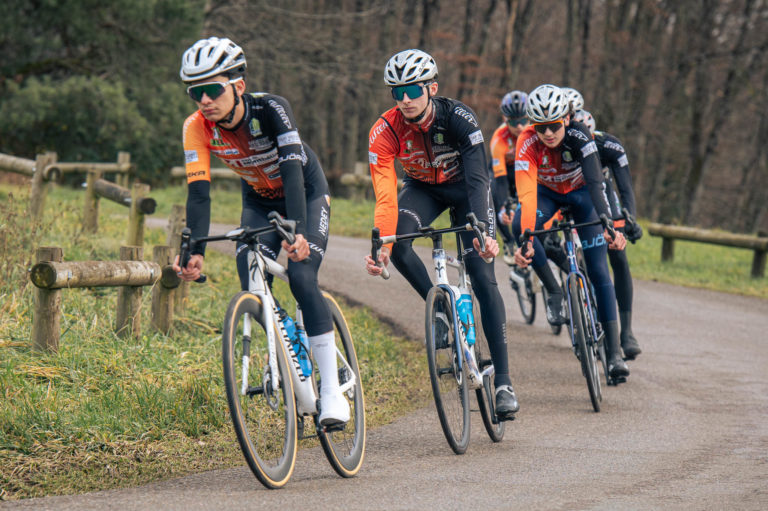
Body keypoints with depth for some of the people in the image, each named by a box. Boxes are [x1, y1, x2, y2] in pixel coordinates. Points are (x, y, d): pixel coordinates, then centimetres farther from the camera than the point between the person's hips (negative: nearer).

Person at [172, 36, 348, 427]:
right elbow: (198, 192, -26)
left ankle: (332, 391, -18)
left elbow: (291, 168, -41)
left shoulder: (270, 109, -32)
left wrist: (297, 231, -55)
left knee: (301, 278, -23)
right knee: (251, 288, -17)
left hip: (306, 193, -4)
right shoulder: (197, 127, -22)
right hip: (260, 202, 4)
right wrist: (195, 253, -39)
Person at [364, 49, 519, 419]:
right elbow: (385, 197, -31)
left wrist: (482, 232, -55)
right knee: (397, 244, -30)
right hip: (422, 188, 2)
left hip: (464, 188, -2)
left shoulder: (458, 118, -32)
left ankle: (503, 381, -11)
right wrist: (381, 246, -47)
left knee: (483, 278, -13)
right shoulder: (384, 132, -26)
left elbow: (477, 179, -40)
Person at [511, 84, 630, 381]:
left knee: (598, 269, -11)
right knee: (519, 226, -32)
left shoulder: (578, 136, -33)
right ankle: (554, 292, -13)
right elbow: (526, 194, -41)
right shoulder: (527, 144, -31)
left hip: (580, 191, -1)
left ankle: (613, 350, -10)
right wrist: (526, 239, -54)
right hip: (546, 191, 1)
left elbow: (595, 183, -42)